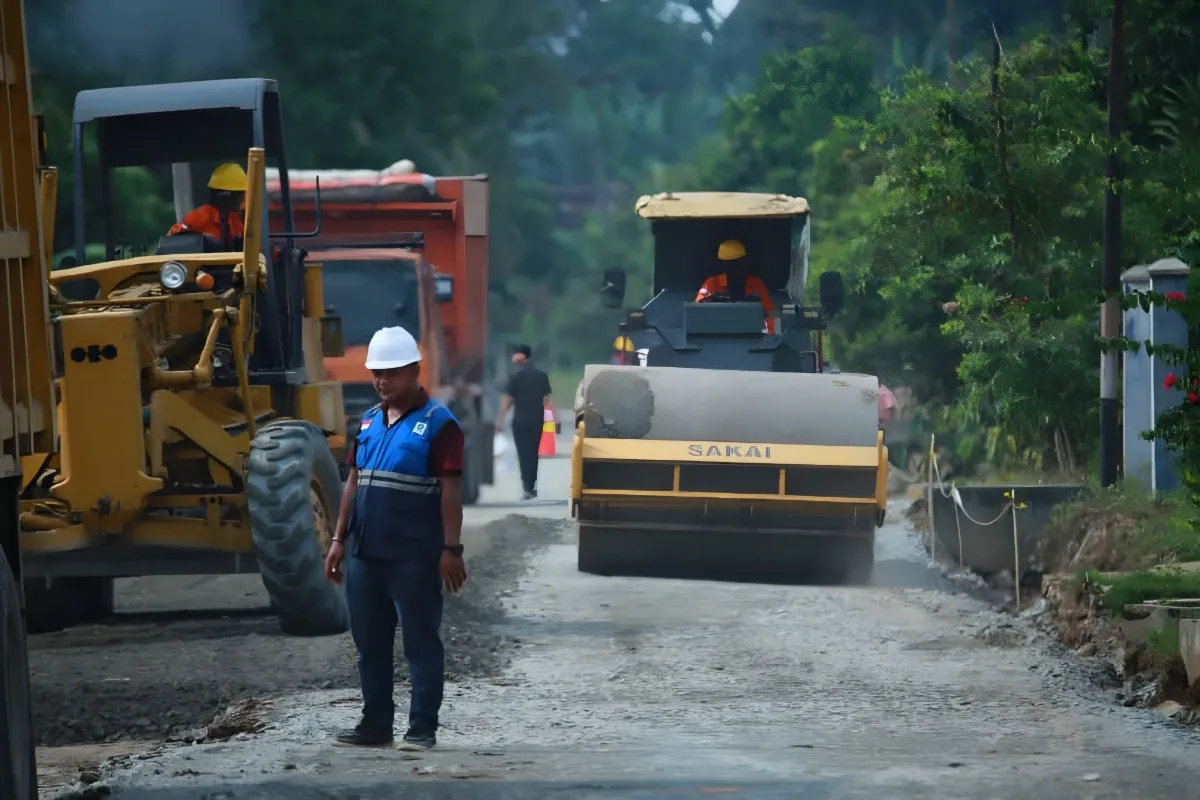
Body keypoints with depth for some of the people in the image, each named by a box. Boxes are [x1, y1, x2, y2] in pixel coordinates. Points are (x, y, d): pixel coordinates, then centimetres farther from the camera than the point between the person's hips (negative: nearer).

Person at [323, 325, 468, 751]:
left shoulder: (438, 423, -6)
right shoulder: (369, 421, 14)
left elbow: (450, 490, -10)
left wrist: (451, 549, -15)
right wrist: (339, 539, 13)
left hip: (414, 556, -7)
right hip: (365, 552, 7)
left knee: (420, 641, -1)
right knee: (370, 642, 11)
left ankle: (422, 728, 3)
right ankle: (375, 724, 19)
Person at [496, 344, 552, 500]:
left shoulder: (516, 377, -8)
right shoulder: (542, 375, 5)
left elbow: (507, 399, -9)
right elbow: (548, 398, 5)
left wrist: (500, 418, -4)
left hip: (521, 421, -4)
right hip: (537, 421, 4)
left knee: (524, 454, -3)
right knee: (534, 453, 16)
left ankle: (528, 488, -11)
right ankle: (532, 486, 19)